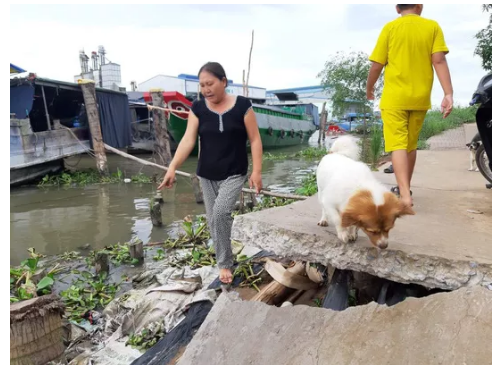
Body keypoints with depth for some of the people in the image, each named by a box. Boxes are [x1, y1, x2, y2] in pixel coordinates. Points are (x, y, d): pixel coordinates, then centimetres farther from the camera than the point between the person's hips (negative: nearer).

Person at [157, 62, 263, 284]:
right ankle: (225, 263, 27)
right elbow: (188, 140, -10)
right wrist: (172, 168, -23)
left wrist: (257, 171, -13)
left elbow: (255, 140, -6)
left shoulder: (242, 105, -8)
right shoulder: (198, 108, -2)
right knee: (213, 220, 7)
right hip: (206, 175, 4)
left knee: (221, 212, -22)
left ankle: (224, 263, -2)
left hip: (234, 174, -3)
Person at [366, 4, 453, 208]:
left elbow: (376, 66, -1)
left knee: (398, 145, -8)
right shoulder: (432, 26, 5)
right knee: (411, 144, 16)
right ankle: (404, 188, 28)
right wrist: (448, 94, -7)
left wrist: (369, 89, 15)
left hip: (394, 97, -3)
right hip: (420, 97, 3)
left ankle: (404, 194, -23)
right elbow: (439, 61, -5)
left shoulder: (390, 27, 0)